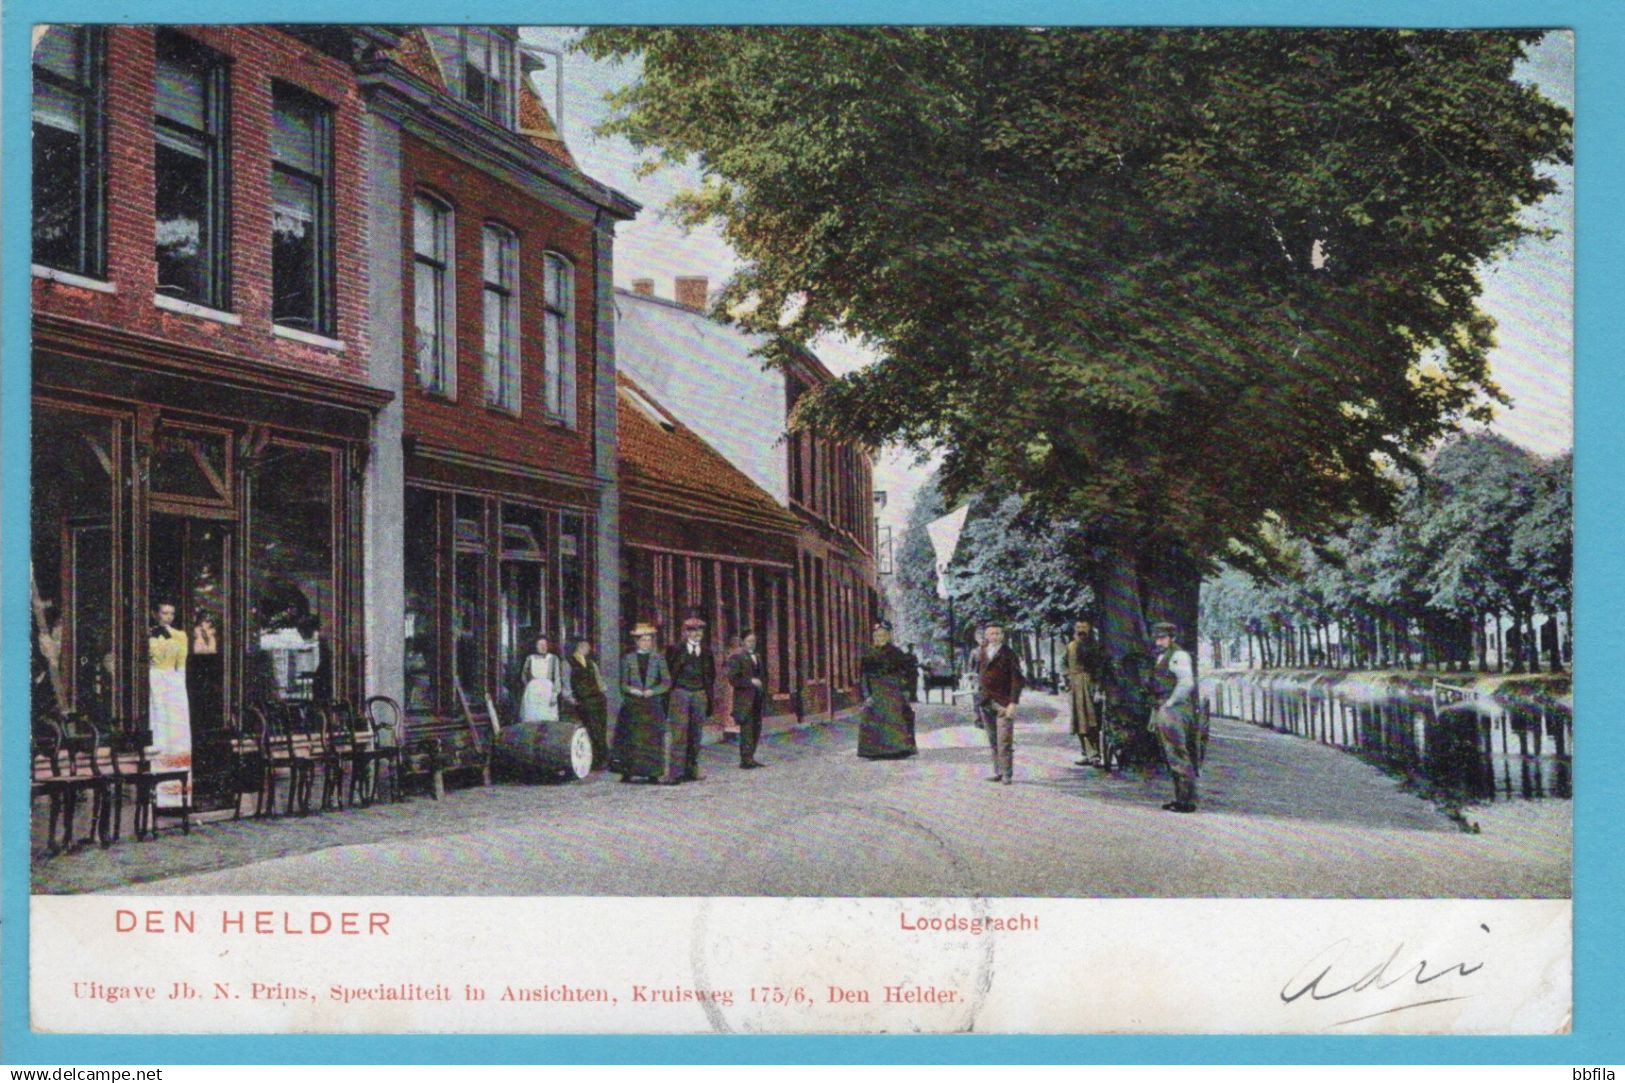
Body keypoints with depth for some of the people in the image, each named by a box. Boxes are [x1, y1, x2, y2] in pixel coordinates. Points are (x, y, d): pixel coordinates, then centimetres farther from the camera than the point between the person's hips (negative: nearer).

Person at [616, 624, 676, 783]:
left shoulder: (658, 658, 7)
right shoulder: (628, 659, 8)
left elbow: (666, 683, 3)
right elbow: (623, 683, 7)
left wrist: (652, 691, -12)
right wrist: (630, 690, -13)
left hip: (653, 703, 0)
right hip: (632, 704, 0)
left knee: (653, 737, -4)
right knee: (630, 738, -2)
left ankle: (653, 773, -2)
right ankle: (627, 771, 4)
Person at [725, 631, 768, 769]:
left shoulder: (757, 657, 18)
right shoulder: (736, 657, -5)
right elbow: (732, 679, -11)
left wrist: (764, 694, 16)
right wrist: (751, 681, -18)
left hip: (756, 700, 7)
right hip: (744, 700, -7)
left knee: (756, 729, 6)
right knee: (747, 729, -9)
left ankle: (750, 759, 13)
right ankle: (746, 760, -7)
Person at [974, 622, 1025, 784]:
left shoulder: (1009, 655, -5)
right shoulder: (981, 653, 11)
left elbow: (1018, 681, -7)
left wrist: (1013, 703, -14)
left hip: (1003, 703, -5)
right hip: (985, 703, 5)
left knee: (1004, 741, -9)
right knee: (993, 742, 9)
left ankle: (1007, 774, -4)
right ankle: (998, 772, 16)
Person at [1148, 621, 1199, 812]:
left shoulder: (1178, 656, -11)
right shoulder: (1160, 657, 18)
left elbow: (1186, 683, -22)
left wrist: (1169, 704, -19)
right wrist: (1155, 714, 20)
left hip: (1175, 711, -10)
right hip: (1163, 711, 10)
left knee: (1178, 756, -10)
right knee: (1170, 757, 12)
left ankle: (1188, 800, -7)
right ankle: (1180, 798, 18)